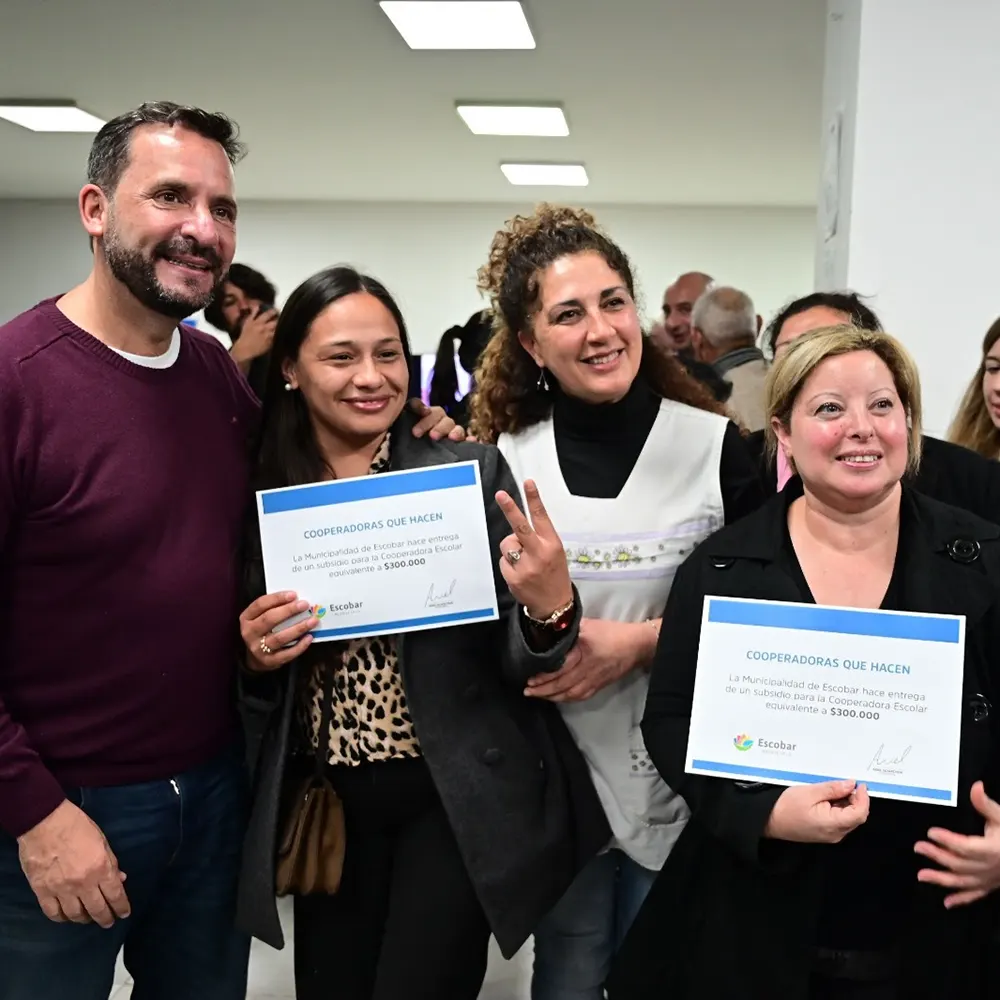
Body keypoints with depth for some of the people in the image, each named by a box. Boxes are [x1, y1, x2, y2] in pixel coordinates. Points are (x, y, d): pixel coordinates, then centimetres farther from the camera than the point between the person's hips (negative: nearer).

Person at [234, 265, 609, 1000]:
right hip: (329, 802, 3)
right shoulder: (259, 493, 0)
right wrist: (255, 656, -12)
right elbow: (251, 684, 11)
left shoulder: (471, 470, -9)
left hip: (454, 800, -3)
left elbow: (514, 662, -9)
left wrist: (550, 607, -29)